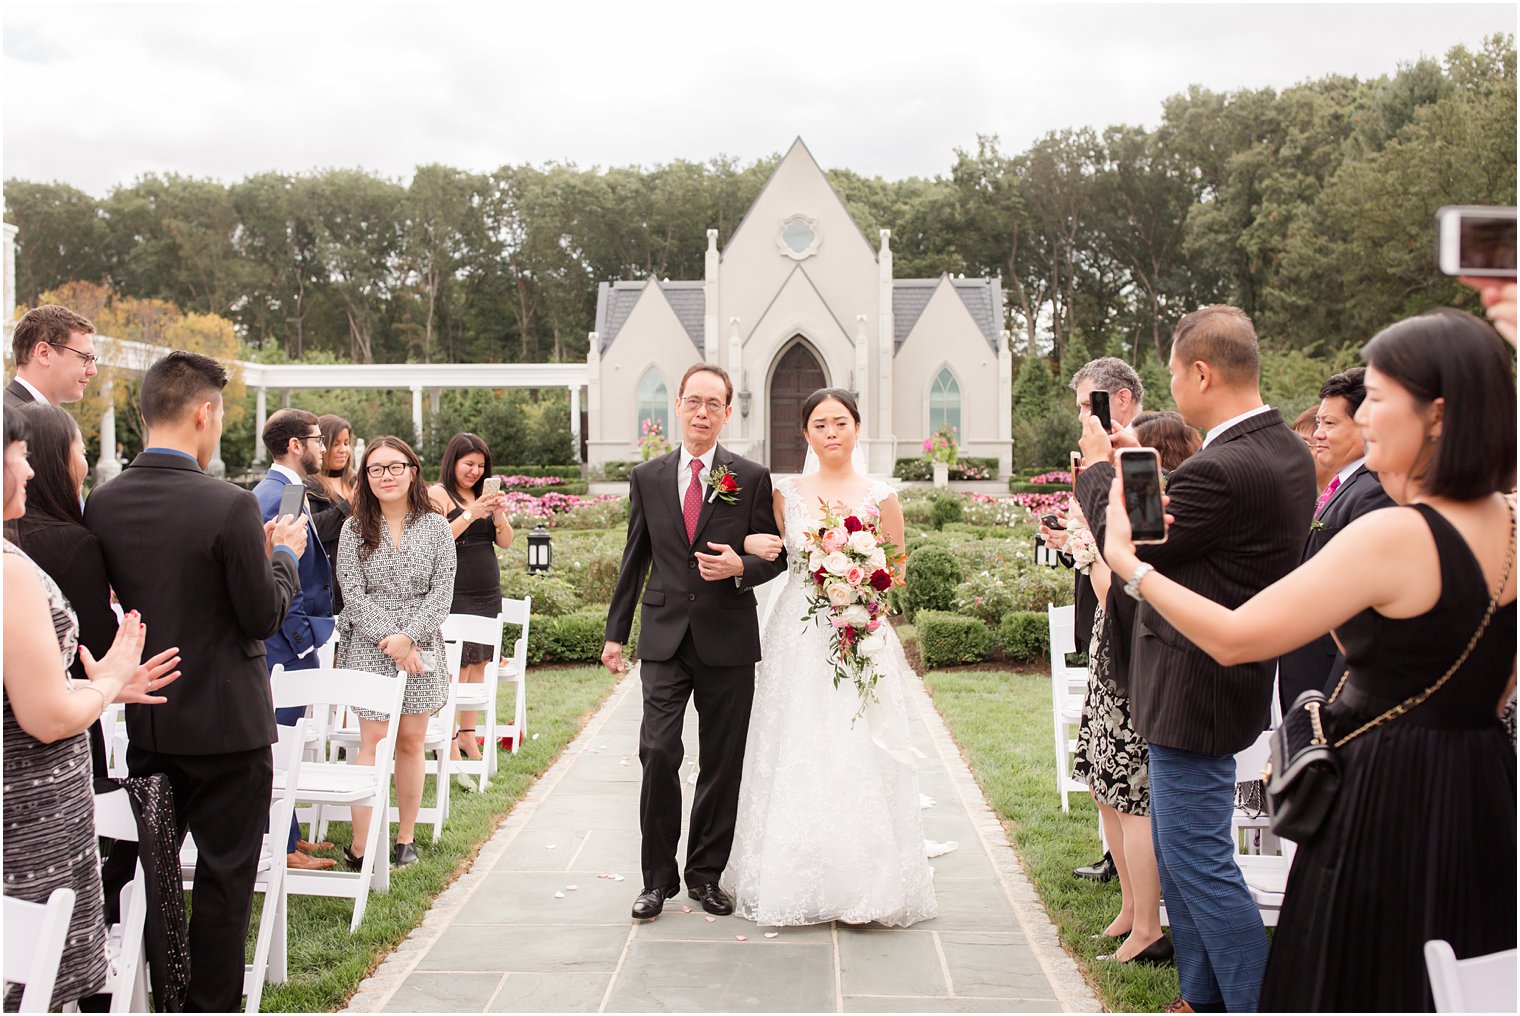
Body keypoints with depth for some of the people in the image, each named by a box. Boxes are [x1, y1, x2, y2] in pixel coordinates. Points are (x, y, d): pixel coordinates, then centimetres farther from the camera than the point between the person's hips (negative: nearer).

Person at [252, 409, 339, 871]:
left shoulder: (288, 493, 14)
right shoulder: (276, 498, -18)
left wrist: (308, 634, 18)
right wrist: (303, 639, -19)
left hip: (292, 644, 10)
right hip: (284, 644, -10)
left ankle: (288, 836, 27)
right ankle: (281, 848, 6)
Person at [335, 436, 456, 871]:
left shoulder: (435, 527, 4)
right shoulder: (355, 529, 2)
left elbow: (442, 592, -1)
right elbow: (354, 595, -4)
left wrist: (408, 636, -13)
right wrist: (389, 641, -14)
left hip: (422, 648, 1)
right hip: (369, 649, -1)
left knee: (411, 741, 7)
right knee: (373, 740, -6)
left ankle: (406, 838, 18)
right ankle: (361, 847, -6)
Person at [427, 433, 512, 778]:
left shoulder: (482, 495, 17)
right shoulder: (437, 495, -4)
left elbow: (506, 542, 13)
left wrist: (498, 515, -5)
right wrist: (470, 514, -19)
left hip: (488, 592, 7)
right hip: (455, 592, -7)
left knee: (479, 662, 6)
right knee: (457, 666, -10)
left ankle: (467, 733, 14)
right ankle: (450, 742, -9)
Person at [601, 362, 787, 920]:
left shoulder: (752, 478, 1)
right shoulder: (647, 477, 7)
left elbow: (775, 557, 5)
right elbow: (635, 559, 12)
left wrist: (741, 567, -17)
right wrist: (615, 633, 11)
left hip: (727, 641, 0)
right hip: (664, 638, 1)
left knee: (722, 764, 7)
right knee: (658, 754, -8)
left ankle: (706, 874, 21)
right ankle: (658, 878, 7)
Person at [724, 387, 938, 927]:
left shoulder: (880, 497, 2)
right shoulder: (786, 493, 7)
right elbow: (770, 551, 17)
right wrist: (750, 544, -5)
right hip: (797, 638, 2)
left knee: (857, 757, -4)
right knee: (795, 755, 2)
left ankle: (863, 882, 6)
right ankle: (796, 880, 13)